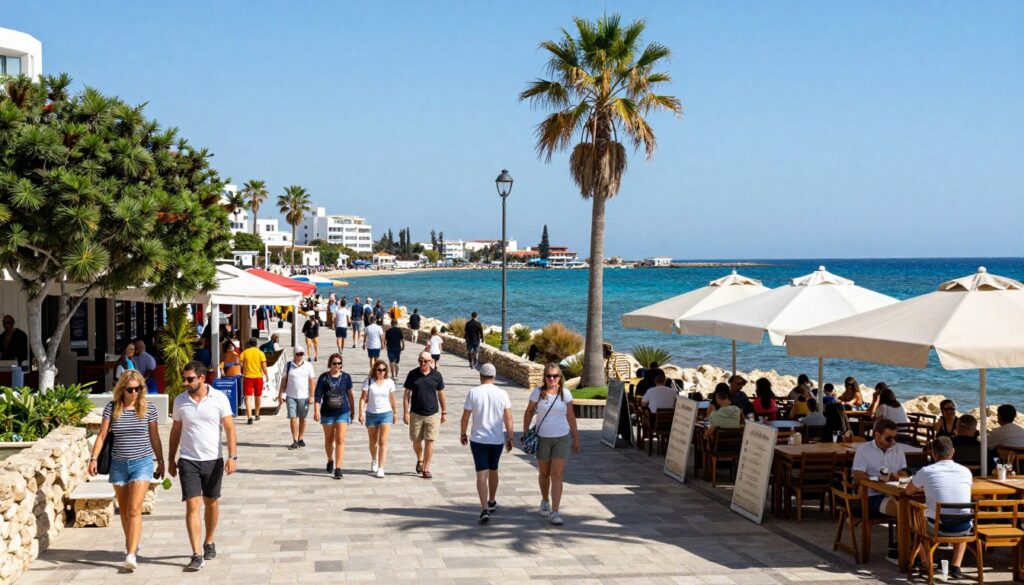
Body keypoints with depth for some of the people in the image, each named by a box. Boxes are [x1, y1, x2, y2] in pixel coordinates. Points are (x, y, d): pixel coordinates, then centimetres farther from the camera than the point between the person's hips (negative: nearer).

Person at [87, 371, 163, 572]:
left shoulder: (148, 408, -2)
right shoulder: (112, 408, -1)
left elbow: (154, 437, 7)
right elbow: (102, 435, 1)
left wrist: (161, 461, 11)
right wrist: (94, 458, -9)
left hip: (142, 463, -2)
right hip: (118, 464, 2)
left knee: (134, 509, -12)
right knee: (124, 509, 13)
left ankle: (131, 555, -16)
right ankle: (130, 543, 32)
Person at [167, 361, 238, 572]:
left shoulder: (219, 398, -5)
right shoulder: (180, 401, 2)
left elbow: (229, 428, -6)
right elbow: (176, 430, 11)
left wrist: (232, 456, -15)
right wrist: (171, 459, 12)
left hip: (213, 460, 0)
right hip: (188, 460, 1)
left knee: (212, 503, 13)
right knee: (192, 505, -8)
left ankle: (209, 542, 35)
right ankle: (197, 555, -9)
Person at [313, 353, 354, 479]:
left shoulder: (346, 377, 1)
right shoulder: (324, 377, -4)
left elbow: (350, 395, 10)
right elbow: (317, 395, -6)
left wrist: (352, 411, 14)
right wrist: (316, 411, -17)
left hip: (343, 412, -1)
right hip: (327, 413, 1)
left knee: (340, 440, -9)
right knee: (329, 439, 16)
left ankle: (338, 468, -8)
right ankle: (330, 460, 41)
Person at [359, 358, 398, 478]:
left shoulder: (389, 382, 0)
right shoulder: (368, 382, -4)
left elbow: (392, 399, 9)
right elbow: (363, 398, -6)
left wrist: (394, 413, 14)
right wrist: (361, 413, -14)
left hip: (386, 414, 0)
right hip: (371, 414, 0)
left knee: (383, 441, -10)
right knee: (373, 441, 15)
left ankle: (381, 468, -11)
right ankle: (374, 461, 41)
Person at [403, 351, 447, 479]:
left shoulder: (436, 375, -2)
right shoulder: (412, 375, -3)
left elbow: (441, 394, 7)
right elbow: (406, 394, 0)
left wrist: (444, 412, 9)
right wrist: (406, 412, -5)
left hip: (433, 414, -1)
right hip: (416, 414, 1)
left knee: (429, 441, -2)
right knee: (416, 441, 10)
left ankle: (426, 468, 6)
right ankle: (420, 460, 38)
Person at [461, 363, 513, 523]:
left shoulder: (473, 393, -8)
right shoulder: (502, 394, -5)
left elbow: (465, 417, -3)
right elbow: (508, 419, -4)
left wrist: (463, 433, 12)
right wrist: (509, 438, 7)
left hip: (478, 439, -2)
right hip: (497, 439, 2)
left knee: (482, 474, -3)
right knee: (493, 470, 22)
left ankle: (485, 509, -15)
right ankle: (492, 502, 38)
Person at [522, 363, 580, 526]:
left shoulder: (565, 394, -2)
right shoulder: (538, 393, -5)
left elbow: (570, 416, 6)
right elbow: (529, 412, 5)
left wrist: (576, 438, 9)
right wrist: (525, 433, 2)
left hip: (562, 439, 0)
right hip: (542, 439, 0)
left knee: (557, 475, -7)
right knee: (544, 473, 15)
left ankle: (554, 512, -7)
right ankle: (545, 501, 41)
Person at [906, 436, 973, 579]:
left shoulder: (926, 471, -6)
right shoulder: (965, 471, 2)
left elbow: (908, 491, 11)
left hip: (937, 528, -2)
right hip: (963, 529, 2)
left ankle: (926, 565, 35)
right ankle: (956, 567, 26)